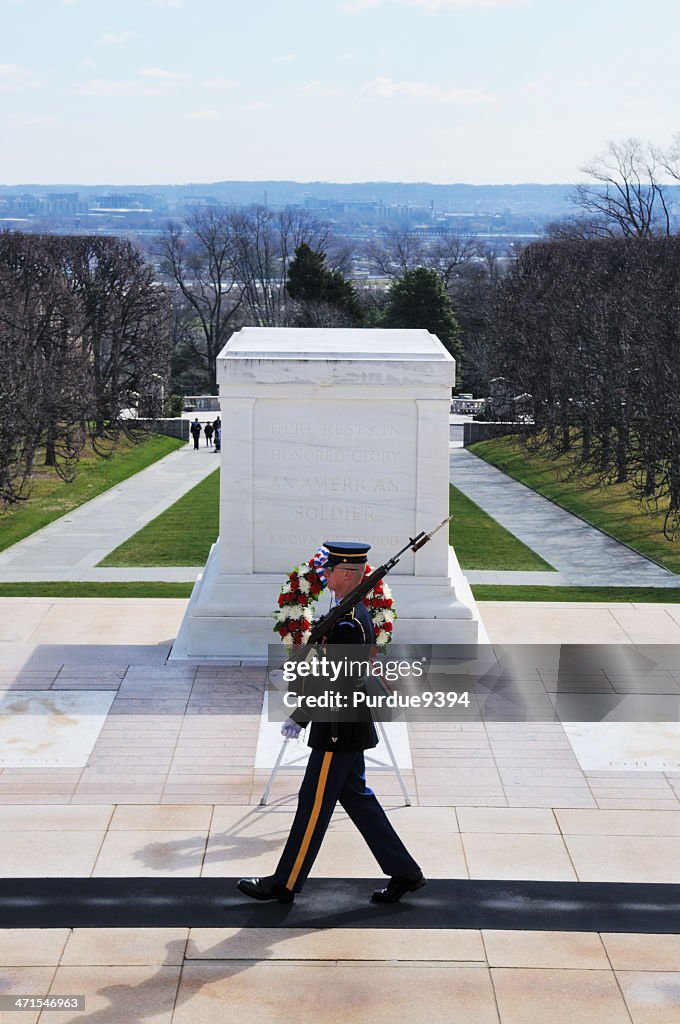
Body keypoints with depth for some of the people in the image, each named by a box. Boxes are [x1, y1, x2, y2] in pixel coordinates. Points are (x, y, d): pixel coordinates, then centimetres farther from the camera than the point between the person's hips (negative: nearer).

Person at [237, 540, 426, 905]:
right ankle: (404, 872, 19)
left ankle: (285, 884, 11)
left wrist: (298, 718, -16)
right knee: (356, 798, 16)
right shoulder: (359, 613, 10)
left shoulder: (347, 623, -22)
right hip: (350, 728, 10)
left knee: (314, 805, 0)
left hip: (338, 731, -10)